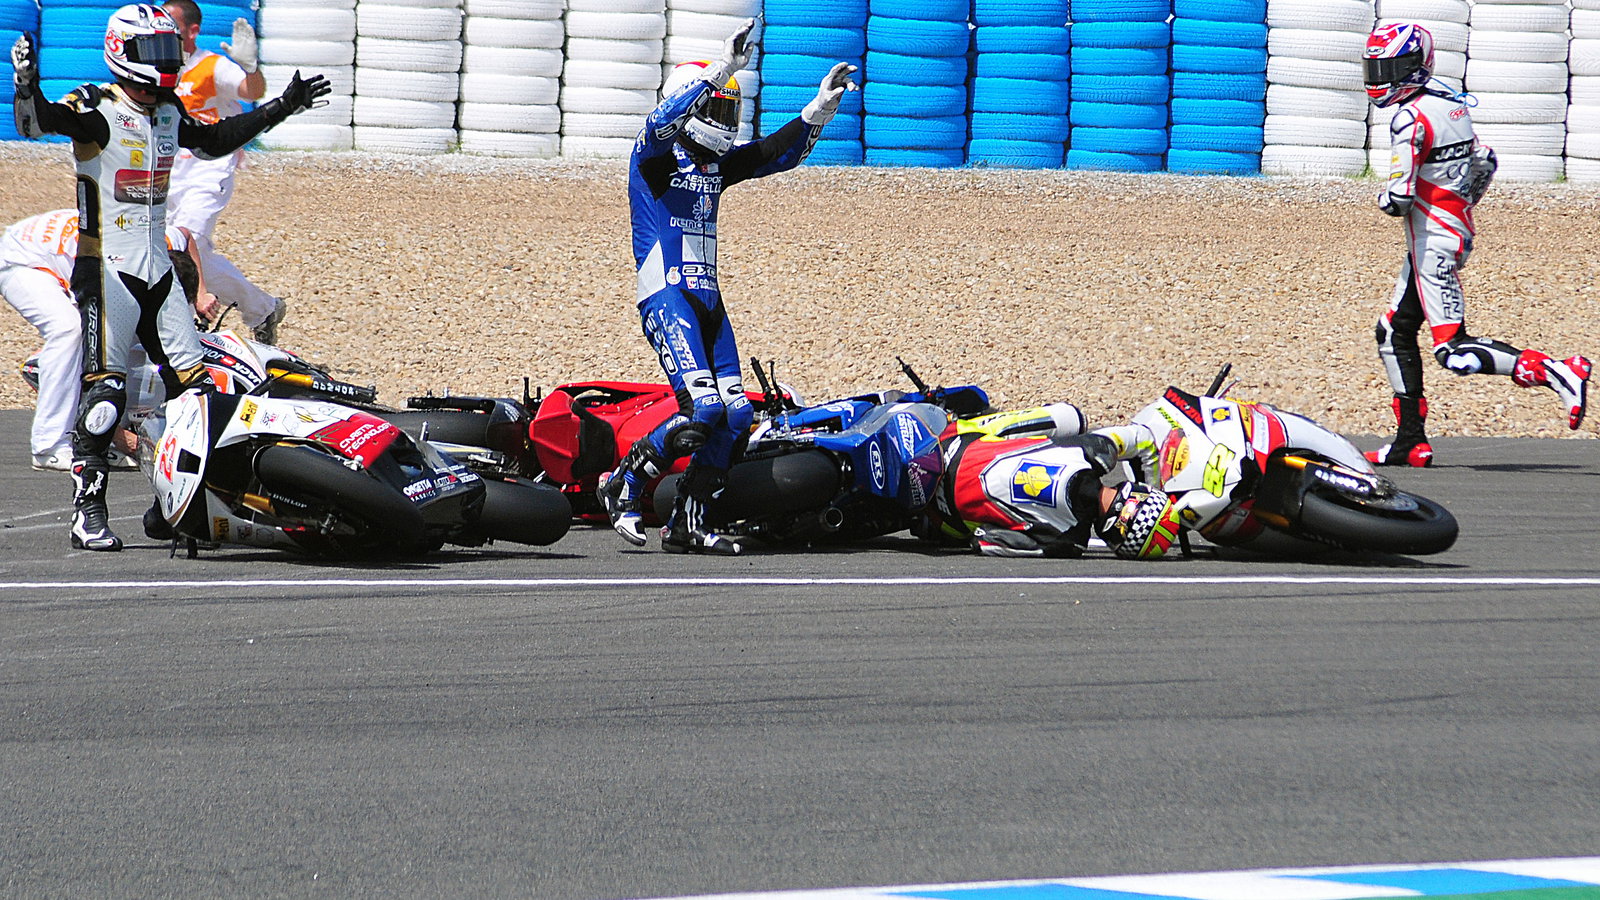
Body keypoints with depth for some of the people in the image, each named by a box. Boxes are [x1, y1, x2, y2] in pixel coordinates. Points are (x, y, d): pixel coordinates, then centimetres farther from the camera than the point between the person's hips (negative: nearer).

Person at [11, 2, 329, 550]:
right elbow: (37, 122, -29)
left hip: (157, 270, 7)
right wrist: (26, 85, -50)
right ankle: (87, 510, -9)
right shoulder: (96, 109, -12)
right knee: (105, 389, -12)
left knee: (192, 384, 4)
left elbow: (213, 141, 29)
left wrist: (281, 108, 31)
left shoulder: (168, 114, 11)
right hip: (106, 272, -7)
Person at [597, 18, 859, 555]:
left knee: (736, 414, 1)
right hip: (666, 297, -8)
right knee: (703, 409, -21)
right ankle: (623, 486, -5)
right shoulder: (654, 156, -5)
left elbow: (781, 153, 20)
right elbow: (663, 123, -27)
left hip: (708, 303, 8)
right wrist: (720, 70, -33)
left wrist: (821, 108, 6)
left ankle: (686, 523, 8)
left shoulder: (717, 164, 18)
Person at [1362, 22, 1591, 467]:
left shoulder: (1411, 118, -19)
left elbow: (1400, 198, -22)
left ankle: (1553, 372, -17)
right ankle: (1411, 441, 13)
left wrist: (1387, 198, 0)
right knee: (1394, 333, 13)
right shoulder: (1452, 102, 9)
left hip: (1432, 244, -10)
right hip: (1457, 231, 10)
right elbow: (1485, 164, 18)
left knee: (1454, 351, -11)